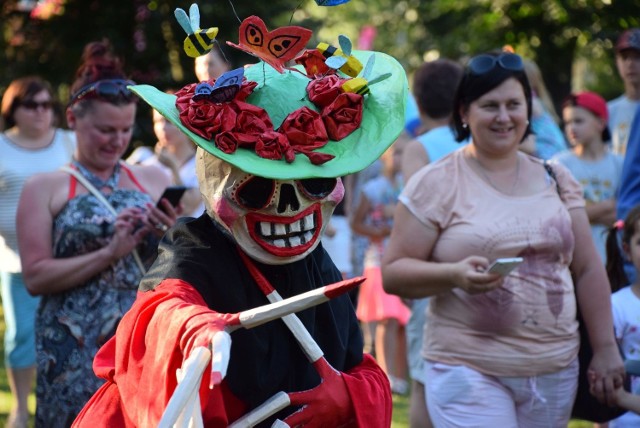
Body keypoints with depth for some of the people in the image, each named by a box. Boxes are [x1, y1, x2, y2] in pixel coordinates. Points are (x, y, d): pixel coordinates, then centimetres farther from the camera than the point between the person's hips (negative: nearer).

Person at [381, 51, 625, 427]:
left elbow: (588, 270, 13)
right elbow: (393, 273, -5)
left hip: (556, 371, 4)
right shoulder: (435, 184, -2)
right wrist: (455, 274, -22)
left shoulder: (555, 179, 11)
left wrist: (605, 349, 8)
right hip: (469, 371, -4)